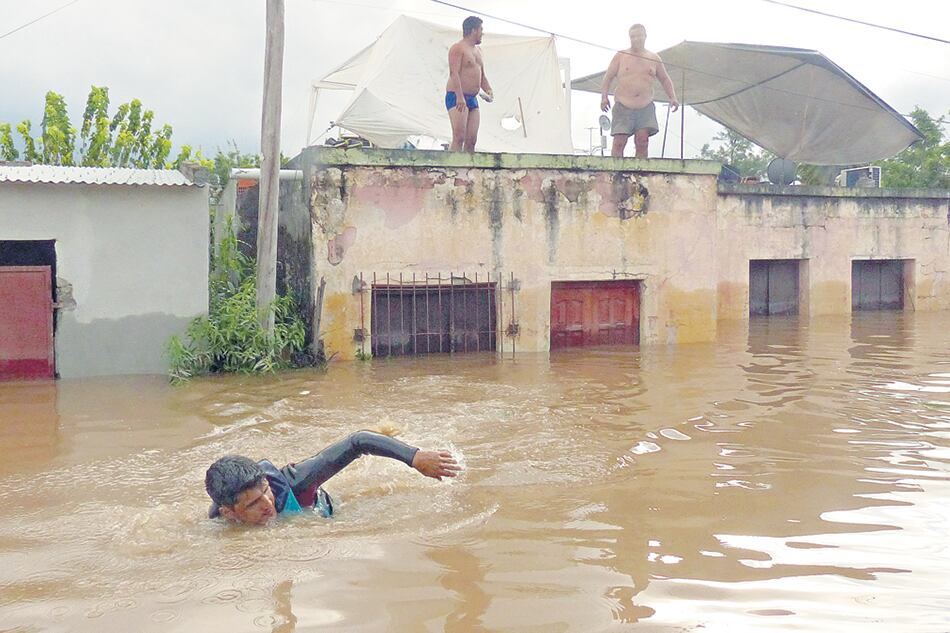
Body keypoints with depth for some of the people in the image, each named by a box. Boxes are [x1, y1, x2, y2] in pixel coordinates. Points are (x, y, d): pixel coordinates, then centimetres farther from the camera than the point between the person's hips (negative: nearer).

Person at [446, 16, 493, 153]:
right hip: (456, 97, -9)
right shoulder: (458, 48, -6)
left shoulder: (477, 51, 23)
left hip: (472, 99, 9)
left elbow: (482, 76, 28)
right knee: (459, 137, -18)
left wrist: (488, 90, 8)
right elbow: (454, 73, -18)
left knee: (471, 140, 2)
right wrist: (460, 97, -29)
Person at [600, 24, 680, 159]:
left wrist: (672, 97, 8)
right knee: (619, 142, -10)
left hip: (645, 107, 2)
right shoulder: (620, 57, 7)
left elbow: (664, 79, 21)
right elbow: (608, 77, 6)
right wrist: (604, 97, -7)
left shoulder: (654, 59, 13)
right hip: (623, 106, -2)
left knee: (642, 140, -11)